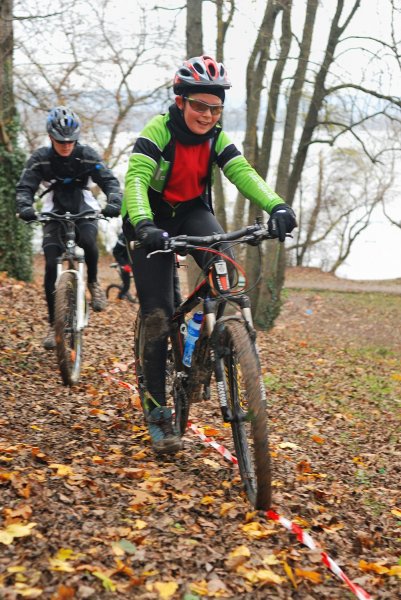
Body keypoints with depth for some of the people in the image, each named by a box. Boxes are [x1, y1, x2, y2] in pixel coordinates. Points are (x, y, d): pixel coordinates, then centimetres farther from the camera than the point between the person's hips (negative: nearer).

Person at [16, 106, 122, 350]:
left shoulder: (87, 154, -11)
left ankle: (93, 283, -4)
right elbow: (25, 187, -15)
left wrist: (114, 202, -37)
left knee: (88, 241, -34)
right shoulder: (40, 158, -10)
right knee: (51, 267, -12)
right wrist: (25, 207, -37)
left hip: (83, 208, -1)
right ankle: (54, 325, -3)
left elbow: (109, 180, -16)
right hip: (55, 210, 1)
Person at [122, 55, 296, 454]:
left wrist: (276, 206, -40)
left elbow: (243, 173, -21)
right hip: (152, 220, -4)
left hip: (192, 212, 4)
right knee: (157, 314, -11)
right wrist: (144, 225, -52)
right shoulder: (158, 130, -20)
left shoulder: (215, 137, -7)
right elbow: (135, 179, -33)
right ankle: (156, 413, -1)